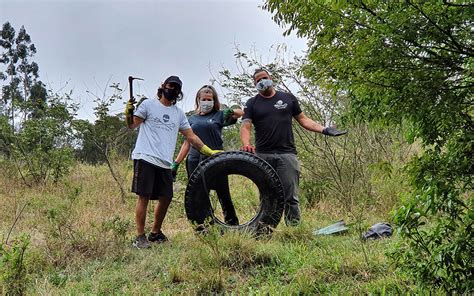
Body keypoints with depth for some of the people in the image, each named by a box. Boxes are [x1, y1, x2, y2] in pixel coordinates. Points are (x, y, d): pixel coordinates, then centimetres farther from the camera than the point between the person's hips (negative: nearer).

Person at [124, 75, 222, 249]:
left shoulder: (179, 114, 17)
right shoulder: (148, 105, 4)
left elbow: (191, 137, 17)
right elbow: (132, 125, -1)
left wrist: (210, 152, 10)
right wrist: (128, 114, -22)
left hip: (165, 163, 6)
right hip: (146, 158, -5)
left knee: (166, 197, 8)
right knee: (144, 196, -6)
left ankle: (155, 233, 25)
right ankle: (140, 237, 1)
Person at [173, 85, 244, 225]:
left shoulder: (219, 115, 7)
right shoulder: (192, 119, 14)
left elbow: (240, 112, -5)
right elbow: (186, 143, 15)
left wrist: (231, 111, -26)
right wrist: (176, 163, 9)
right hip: (195, 161, 3)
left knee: (224, 196, 2)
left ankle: (233, 226, 13)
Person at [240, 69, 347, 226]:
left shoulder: (288, 98, 14)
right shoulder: (252, 103, 11)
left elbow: (303, 119, 15)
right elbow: (245, 126, 0)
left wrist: (324, 129, 2)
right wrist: (246, 144, -21)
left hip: (287, 154, 0)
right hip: (262, 156, 1)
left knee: (291, 197, -5)